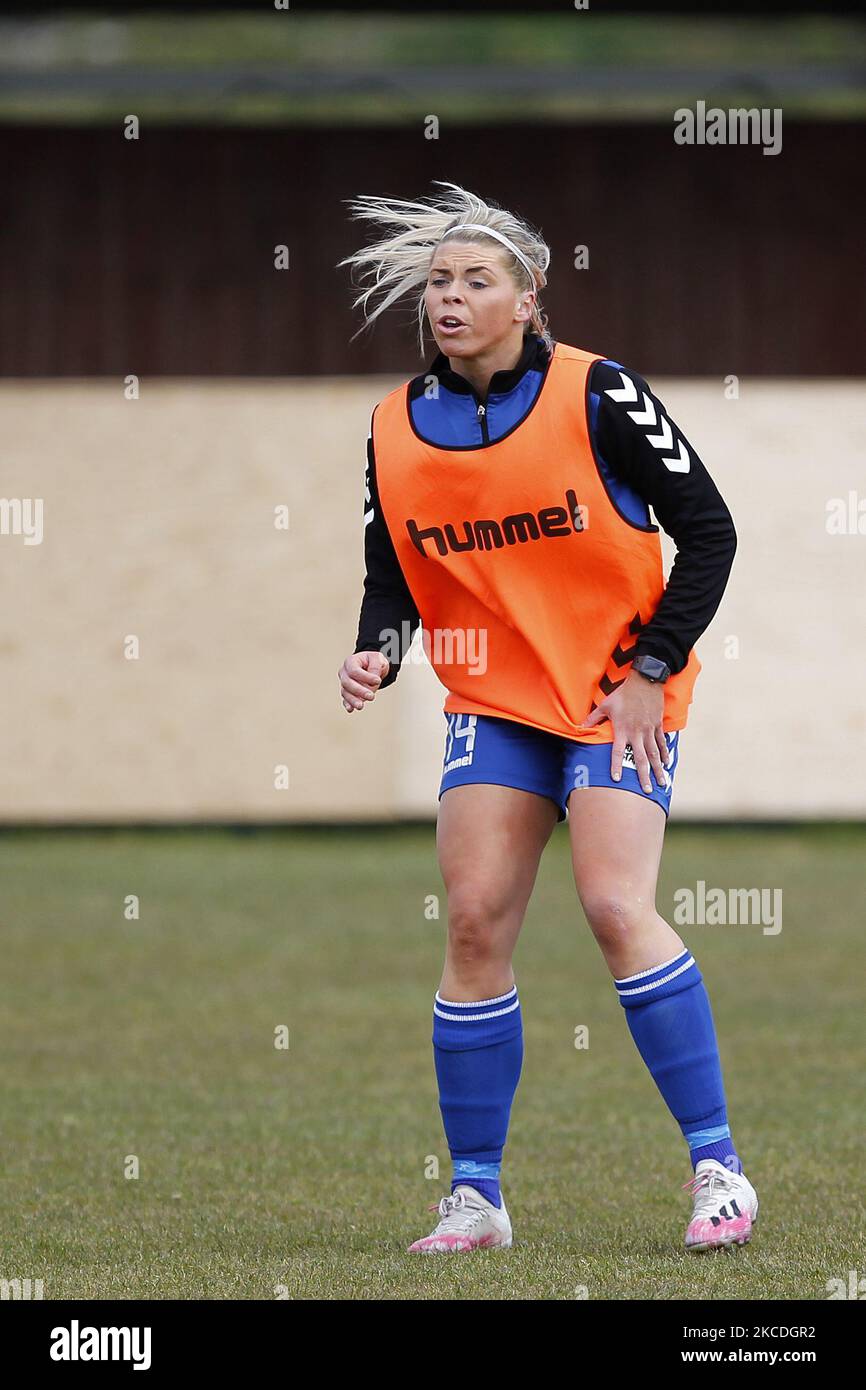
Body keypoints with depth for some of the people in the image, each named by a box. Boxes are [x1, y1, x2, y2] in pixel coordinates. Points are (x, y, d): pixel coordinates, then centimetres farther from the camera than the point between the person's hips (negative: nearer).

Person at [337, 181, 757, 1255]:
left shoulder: (596, 394, -11)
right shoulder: (396, 430, 2)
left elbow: (708, 532, -6)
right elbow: (391, 577, 11)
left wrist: (651, 667, -11)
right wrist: (376, 652, -10)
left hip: (620, 694, -4)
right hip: (492, 699, 4)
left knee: (616, 906, -19)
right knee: (475, 924, -6)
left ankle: (716, 1165, -10)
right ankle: (474, 1196, 2)